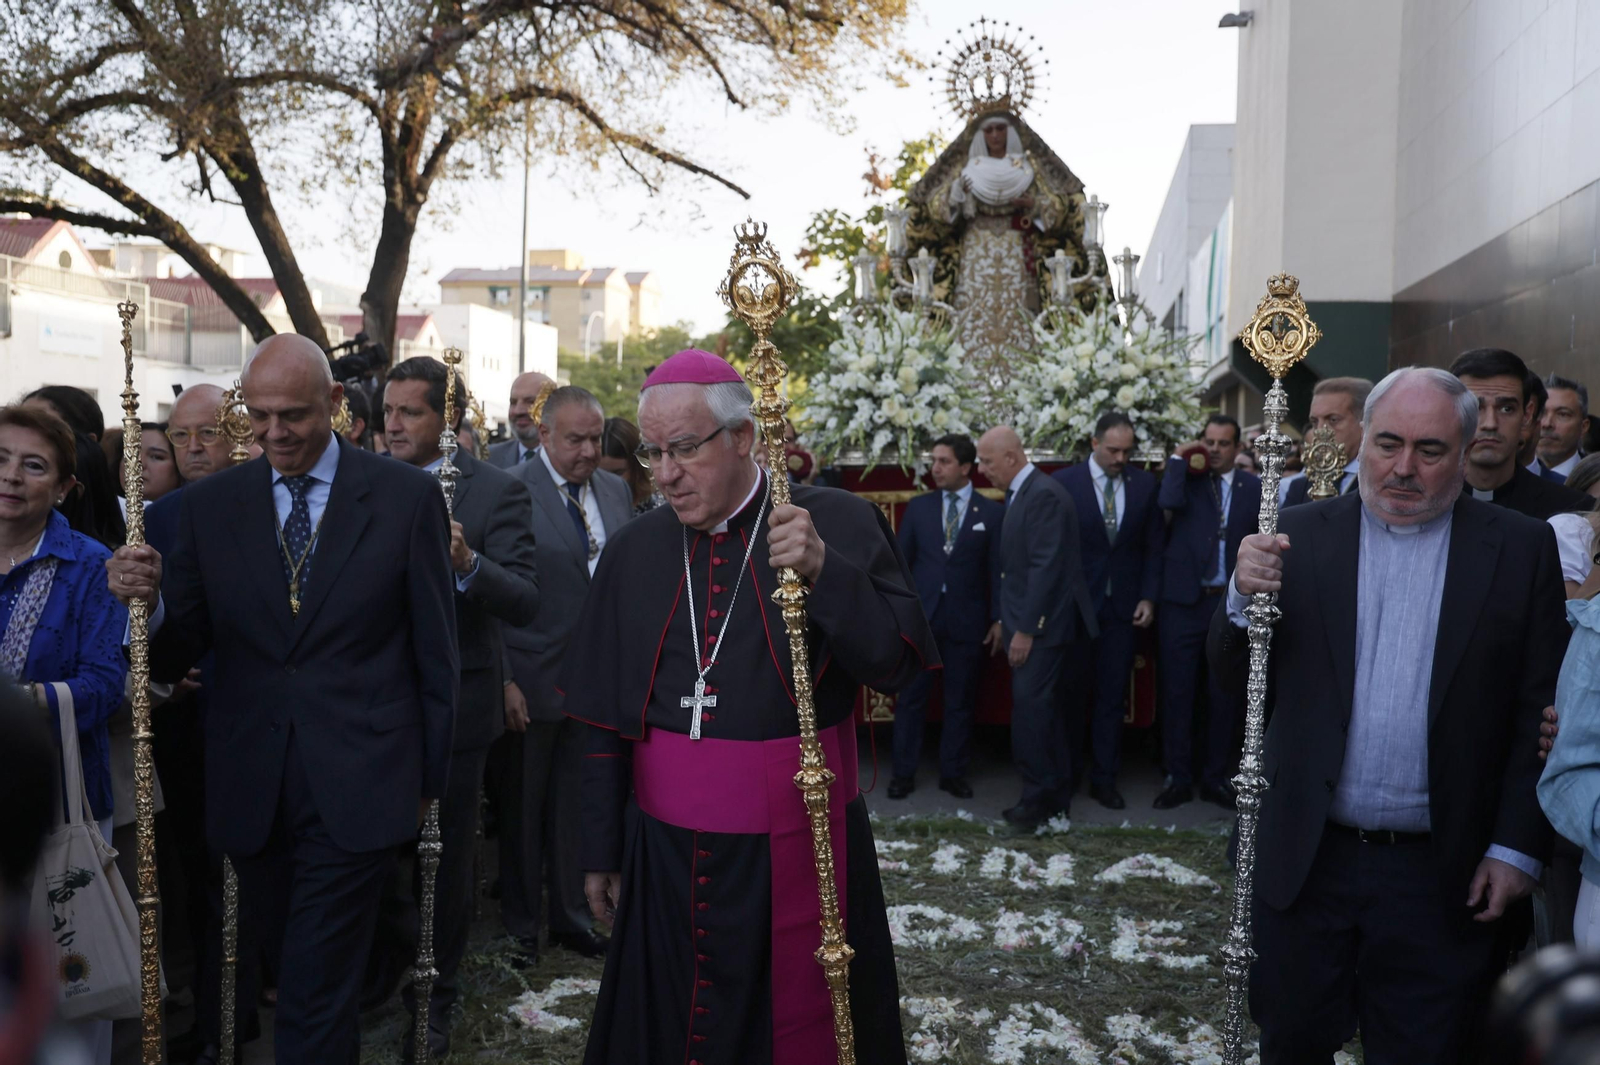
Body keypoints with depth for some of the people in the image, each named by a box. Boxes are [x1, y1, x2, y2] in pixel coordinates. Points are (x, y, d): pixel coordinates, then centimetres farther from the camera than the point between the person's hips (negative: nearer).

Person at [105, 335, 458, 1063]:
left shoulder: (407, 497, -5)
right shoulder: (210, 504, 3)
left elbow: (434, 648, 0)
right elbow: (177, 655, 4)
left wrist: (429, 777, 4)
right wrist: (148, 602, -18)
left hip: (356, 786, -3)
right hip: (251, 792, 4)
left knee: (313, 993, -2)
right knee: (301, 970, 18)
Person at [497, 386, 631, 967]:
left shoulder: (616, 490, 7)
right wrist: (501, 679, -15)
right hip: (531, 679, -5)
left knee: (577, 803, 15)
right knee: (522, 808, 11)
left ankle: (572, 917, 31)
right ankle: (520, 925, 27)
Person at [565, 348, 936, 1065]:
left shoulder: (839, 527, -7)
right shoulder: (633, 550, 3)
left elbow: (897, 663, -13)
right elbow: (604, 720, 8)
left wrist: (824, 572, -27)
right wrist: (602, 852, 11)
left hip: (799, 851, -2)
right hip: (665, 861, 3)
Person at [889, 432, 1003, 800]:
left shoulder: (992, 513, 0)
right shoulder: (918, 507, 5)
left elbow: (997, 570, 0)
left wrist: (997, 619, -3)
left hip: (966, 620, -1)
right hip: (919, 616, 1)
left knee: (960, 701, 8)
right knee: (911, 697, 5)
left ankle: (953, 773, 20)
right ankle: (904, 772, 15)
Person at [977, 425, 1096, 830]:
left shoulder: (1045, 495, -16)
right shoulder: (1020, 494, 13)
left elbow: (1046, 567, -21)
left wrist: (1026, 629, -20)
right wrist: (1004, 620, 15)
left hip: (1041, 626, -9)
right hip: (1026, 622, 9)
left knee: (1030, 709, -9)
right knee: (1043, 709, 12)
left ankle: (1038, 797, 1)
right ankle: (1055, 794, 19)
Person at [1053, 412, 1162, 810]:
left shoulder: (1145, 484, 2)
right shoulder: (1064, 482, -6)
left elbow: (1154, 545, 6)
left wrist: (1148, 597, -1)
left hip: (1123, 606, 2)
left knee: (1112, 698, 6)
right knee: (1072, 695, 7)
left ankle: (1104, 780, 16)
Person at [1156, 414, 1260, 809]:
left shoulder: (1253, 487, 6)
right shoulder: (1187, 477, 2)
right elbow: (1168, 502, -20)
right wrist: (1180, 458, -10)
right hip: (1183, 601, -1)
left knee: (1223, 695, 8)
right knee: (1178, 693, 3)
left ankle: (1216, 777, 21)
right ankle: (1179, 778, 13)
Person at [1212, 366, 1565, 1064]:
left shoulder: (1521, 549, -2)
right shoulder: (1301, 534, 1)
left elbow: (1538, 711, -2)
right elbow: (1234, 673, 1)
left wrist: (1517, 847, -7)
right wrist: (1246, 596, -18)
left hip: (1443, 874, -1)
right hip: (1307, 860, 1)